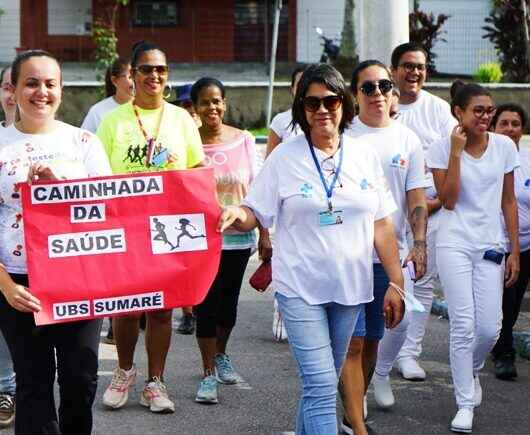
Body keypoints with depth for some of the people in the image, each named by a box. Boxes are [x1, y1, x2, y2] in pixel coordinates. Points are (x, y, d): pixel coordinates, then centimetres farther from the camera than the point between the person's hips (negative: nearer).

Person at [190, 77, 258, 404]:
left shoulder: (244, 140, 3)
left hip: (238, 236, 3)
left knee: (229, 301, 16)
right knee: (206, 304, -3)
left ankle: (221, 355, 38)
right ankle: (209, 373, 6)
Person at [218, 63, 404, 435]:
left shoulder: (365, 156, 5)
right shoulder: (284, 158, -3)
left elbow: (382, 226, 8)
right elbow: (256, 215, -2)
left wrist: (396, 284, 6)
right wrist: (236, 215, -25)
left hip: (351, 286, 3)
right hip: (300, 288, -3)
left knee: (322, 382, 14)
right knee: (322, 387, -10)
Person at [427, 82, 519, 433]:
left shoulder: (504, 146, 3)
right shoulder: (442, 148, -4)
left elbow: (508, 201, 8)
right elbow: (448, 200, -13)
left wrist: (515, 252, 6)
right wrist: (456, 151, -16)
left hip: (490, 246, 3)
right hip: (455, 245, -2)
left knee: (490, 327, -1)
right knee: (463, 325, -7)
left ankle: (473, 370, 33)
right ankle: (465, 404, 5)